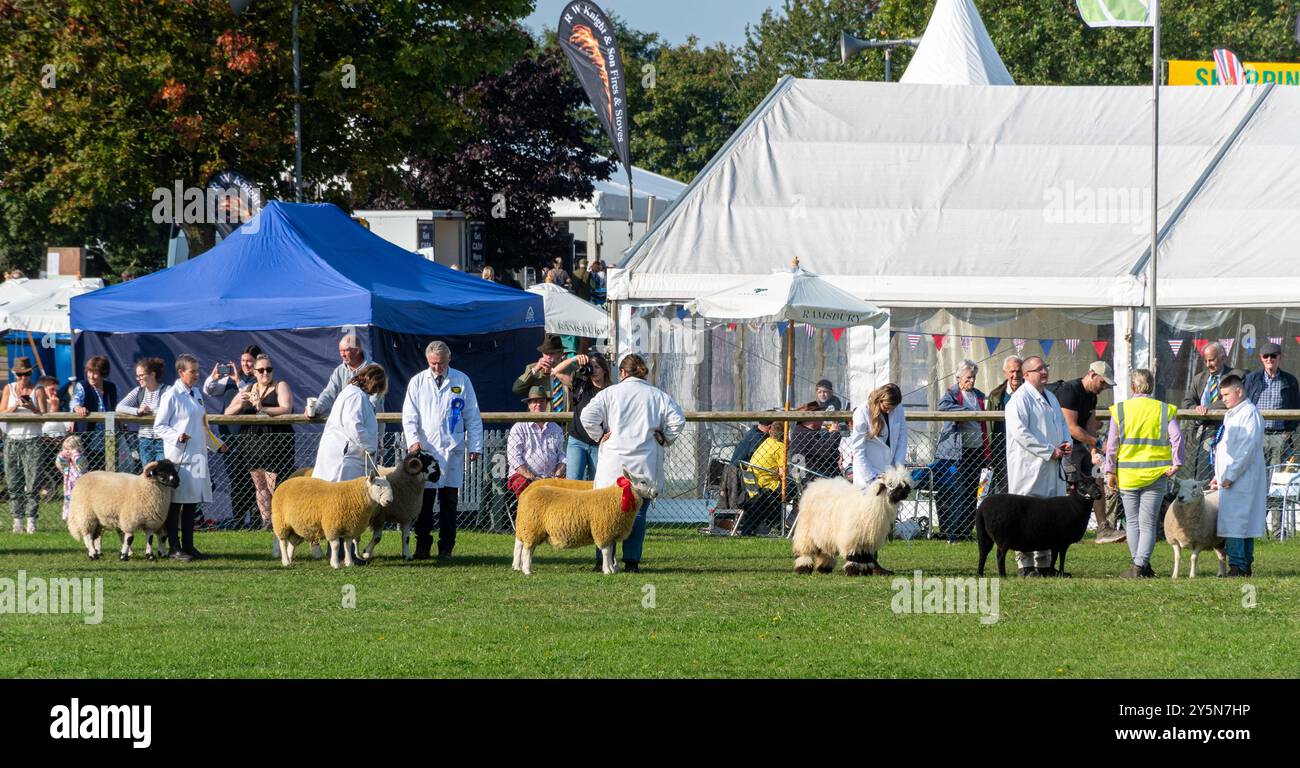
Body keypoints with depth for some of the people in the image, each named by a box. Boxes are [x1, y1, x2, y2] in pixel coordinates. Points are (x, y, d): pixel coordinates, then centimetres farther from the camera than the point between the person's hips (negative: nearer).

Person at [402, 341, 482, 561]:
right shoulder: (417, 383, 8)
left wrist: (475, 446, 5)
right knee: (424, 501, -1)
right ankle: (422, 546, 7)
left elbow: (472, 417, 9)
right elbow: (409, 416, 6)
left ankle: (446, 548, 6)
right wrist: (413, 440, -10)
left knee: (448, 501, 1)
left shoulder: (461, 381, 7)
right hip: (424, 449, 0)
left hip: (452, 449, 0)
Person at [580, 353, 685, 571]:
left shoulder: (610, 393, 2)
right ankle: (632, 561, -3)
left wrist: (600, 435, 5)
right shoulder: (658, 396, 6)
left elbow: (588, 417, -9)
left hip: (613, 463, -1)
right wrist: (664, 439, 10)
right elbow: (677, 420, -4)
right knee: (638, 512, 4)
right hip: (645, 465, 1)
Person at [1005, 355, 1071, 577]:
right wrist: (1049, 451, -18)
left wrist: (1066, 443, 7)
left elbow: (1062, 424, 29)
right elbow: (1021, 432, -18)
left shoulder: (1051, 398, 19)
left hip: (1050, 468, 9)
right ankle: (1026, 565, -6)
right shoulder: (1020, 399, -10)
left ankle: (1044, 564, 16)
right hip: (1028, 466, -9)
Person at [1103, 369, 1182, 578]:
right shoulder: (1164, 410, 2)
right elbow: (1176, 437, -8)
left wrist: (1110, 471, 4)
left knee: (1133, 522, 12)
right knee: (1148, 522, 0)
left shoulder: (1120, 410, 1)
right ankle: (1141, 565, -11)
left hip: (1127, 474, 0)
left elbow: (1112, 443, -1)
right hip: (1156, 474, 0)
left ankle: (1140, 565, 10)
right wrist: (1176, 464, -3)